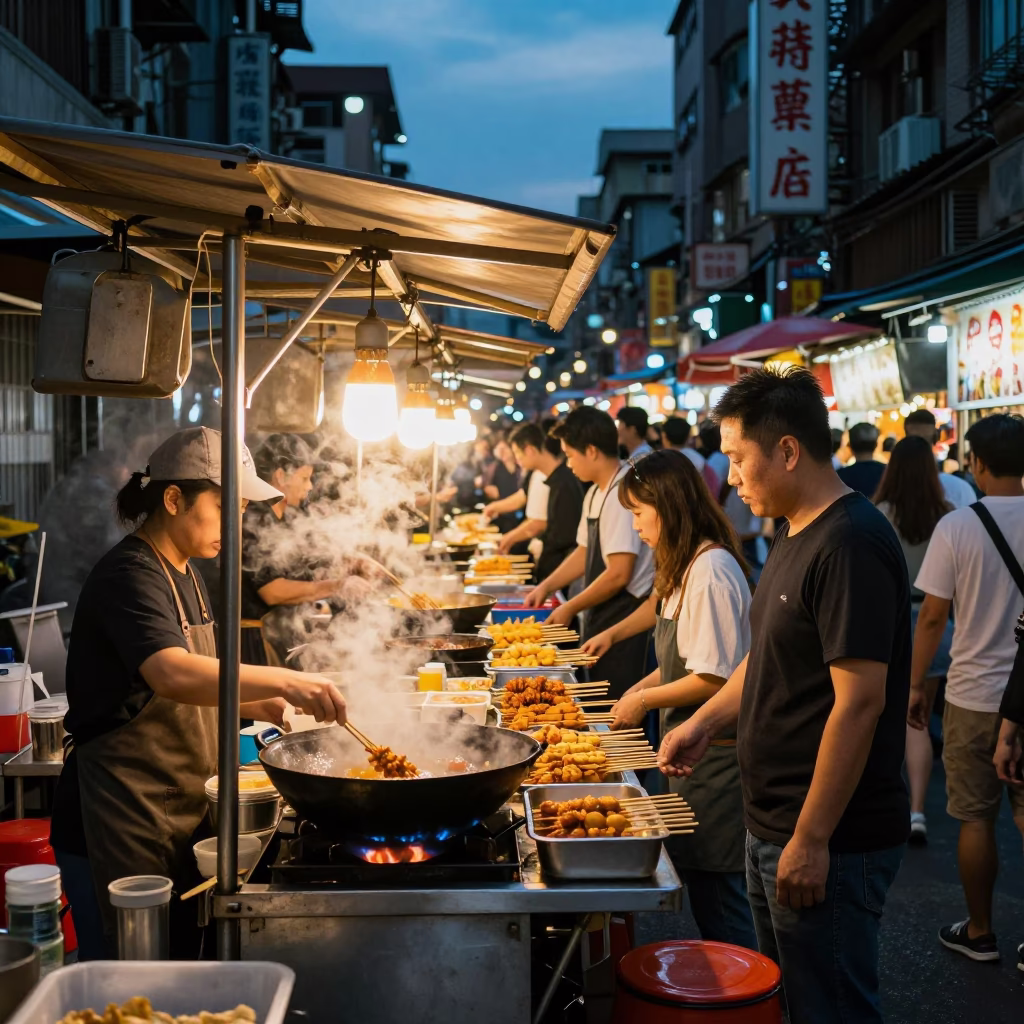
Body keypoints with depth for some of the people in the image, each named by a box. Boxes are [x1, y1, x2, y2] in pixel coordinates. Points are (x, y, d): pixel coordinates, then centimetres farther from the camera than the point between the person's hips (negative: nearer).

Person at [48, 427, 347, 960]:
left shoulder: (183, 574, 14)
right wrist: (282, 681, -38)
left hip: (177, 817, 9)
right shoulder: (129, 577, -18)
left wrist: (263, 706, 10)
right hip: (121, 829, -9)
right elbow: (172, 675, -36)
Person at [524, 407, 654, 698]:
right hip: (602, 618, 9)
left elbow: (619, 574, -22)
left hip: (624, 619, -9)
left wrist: (570, 608, -12)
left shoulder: (621, 495, -20)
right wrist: (546, 587, 12)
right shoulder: (596, 493, 10)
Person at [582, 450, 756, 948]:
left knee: (715, 886, -1)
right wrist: (643, 687, 9)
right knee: (696, 873, 16)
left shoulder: (711, 569, -20)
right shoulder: (686, 565, 12)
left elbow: (714, 677, -21)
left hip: (716, 752, -10)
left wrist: (645, 700, -10)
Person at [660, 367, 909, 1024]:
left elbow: (860, 699, -25)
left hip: (830, 844, -10)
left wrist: (811, 839, -23)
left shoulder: (851, 545, -21)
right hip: (773, 825, 10)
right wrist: (706, 723, 8)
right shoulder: (798, 536, 10)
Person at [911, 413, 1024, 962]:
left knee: (976, 818, 10)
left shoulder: (957, 527, -12)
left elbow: (933, 617, -10)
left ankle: (979, 932, 22)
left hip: (975, 695, -2)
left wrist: (915, 686, 2)